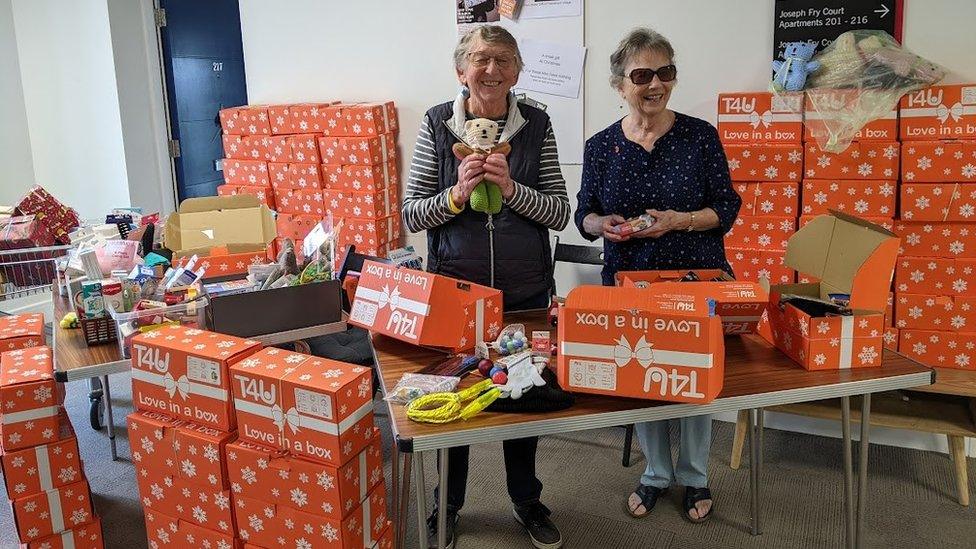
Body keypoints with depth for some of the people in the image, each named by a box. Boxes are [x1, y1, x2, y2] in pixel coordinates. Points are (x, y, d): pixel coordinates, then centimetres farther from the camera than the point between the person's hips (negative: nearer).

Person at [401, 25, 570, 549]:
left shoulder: (536, 124, -2)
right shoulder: (437, 123, -5)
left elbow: (560, 211, -4)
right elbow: (411, 214, -6)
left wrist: (511, 188, -21)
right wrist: (458, 194, -23)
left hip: (525, 290, 1)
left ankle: (527, 501, 39)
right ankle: (446, 504, 37)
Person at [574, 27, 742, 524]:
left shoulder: (700, 136, -4)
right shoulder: (600, 147, 0)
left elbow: (726, 208, -4)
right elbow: (584, 214, 5)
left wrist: (680, 221, -21)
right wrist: (602, 224, -17)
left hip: (697, 278, -1)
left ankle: (695, 476, 33)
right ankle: (656, 473, 35)